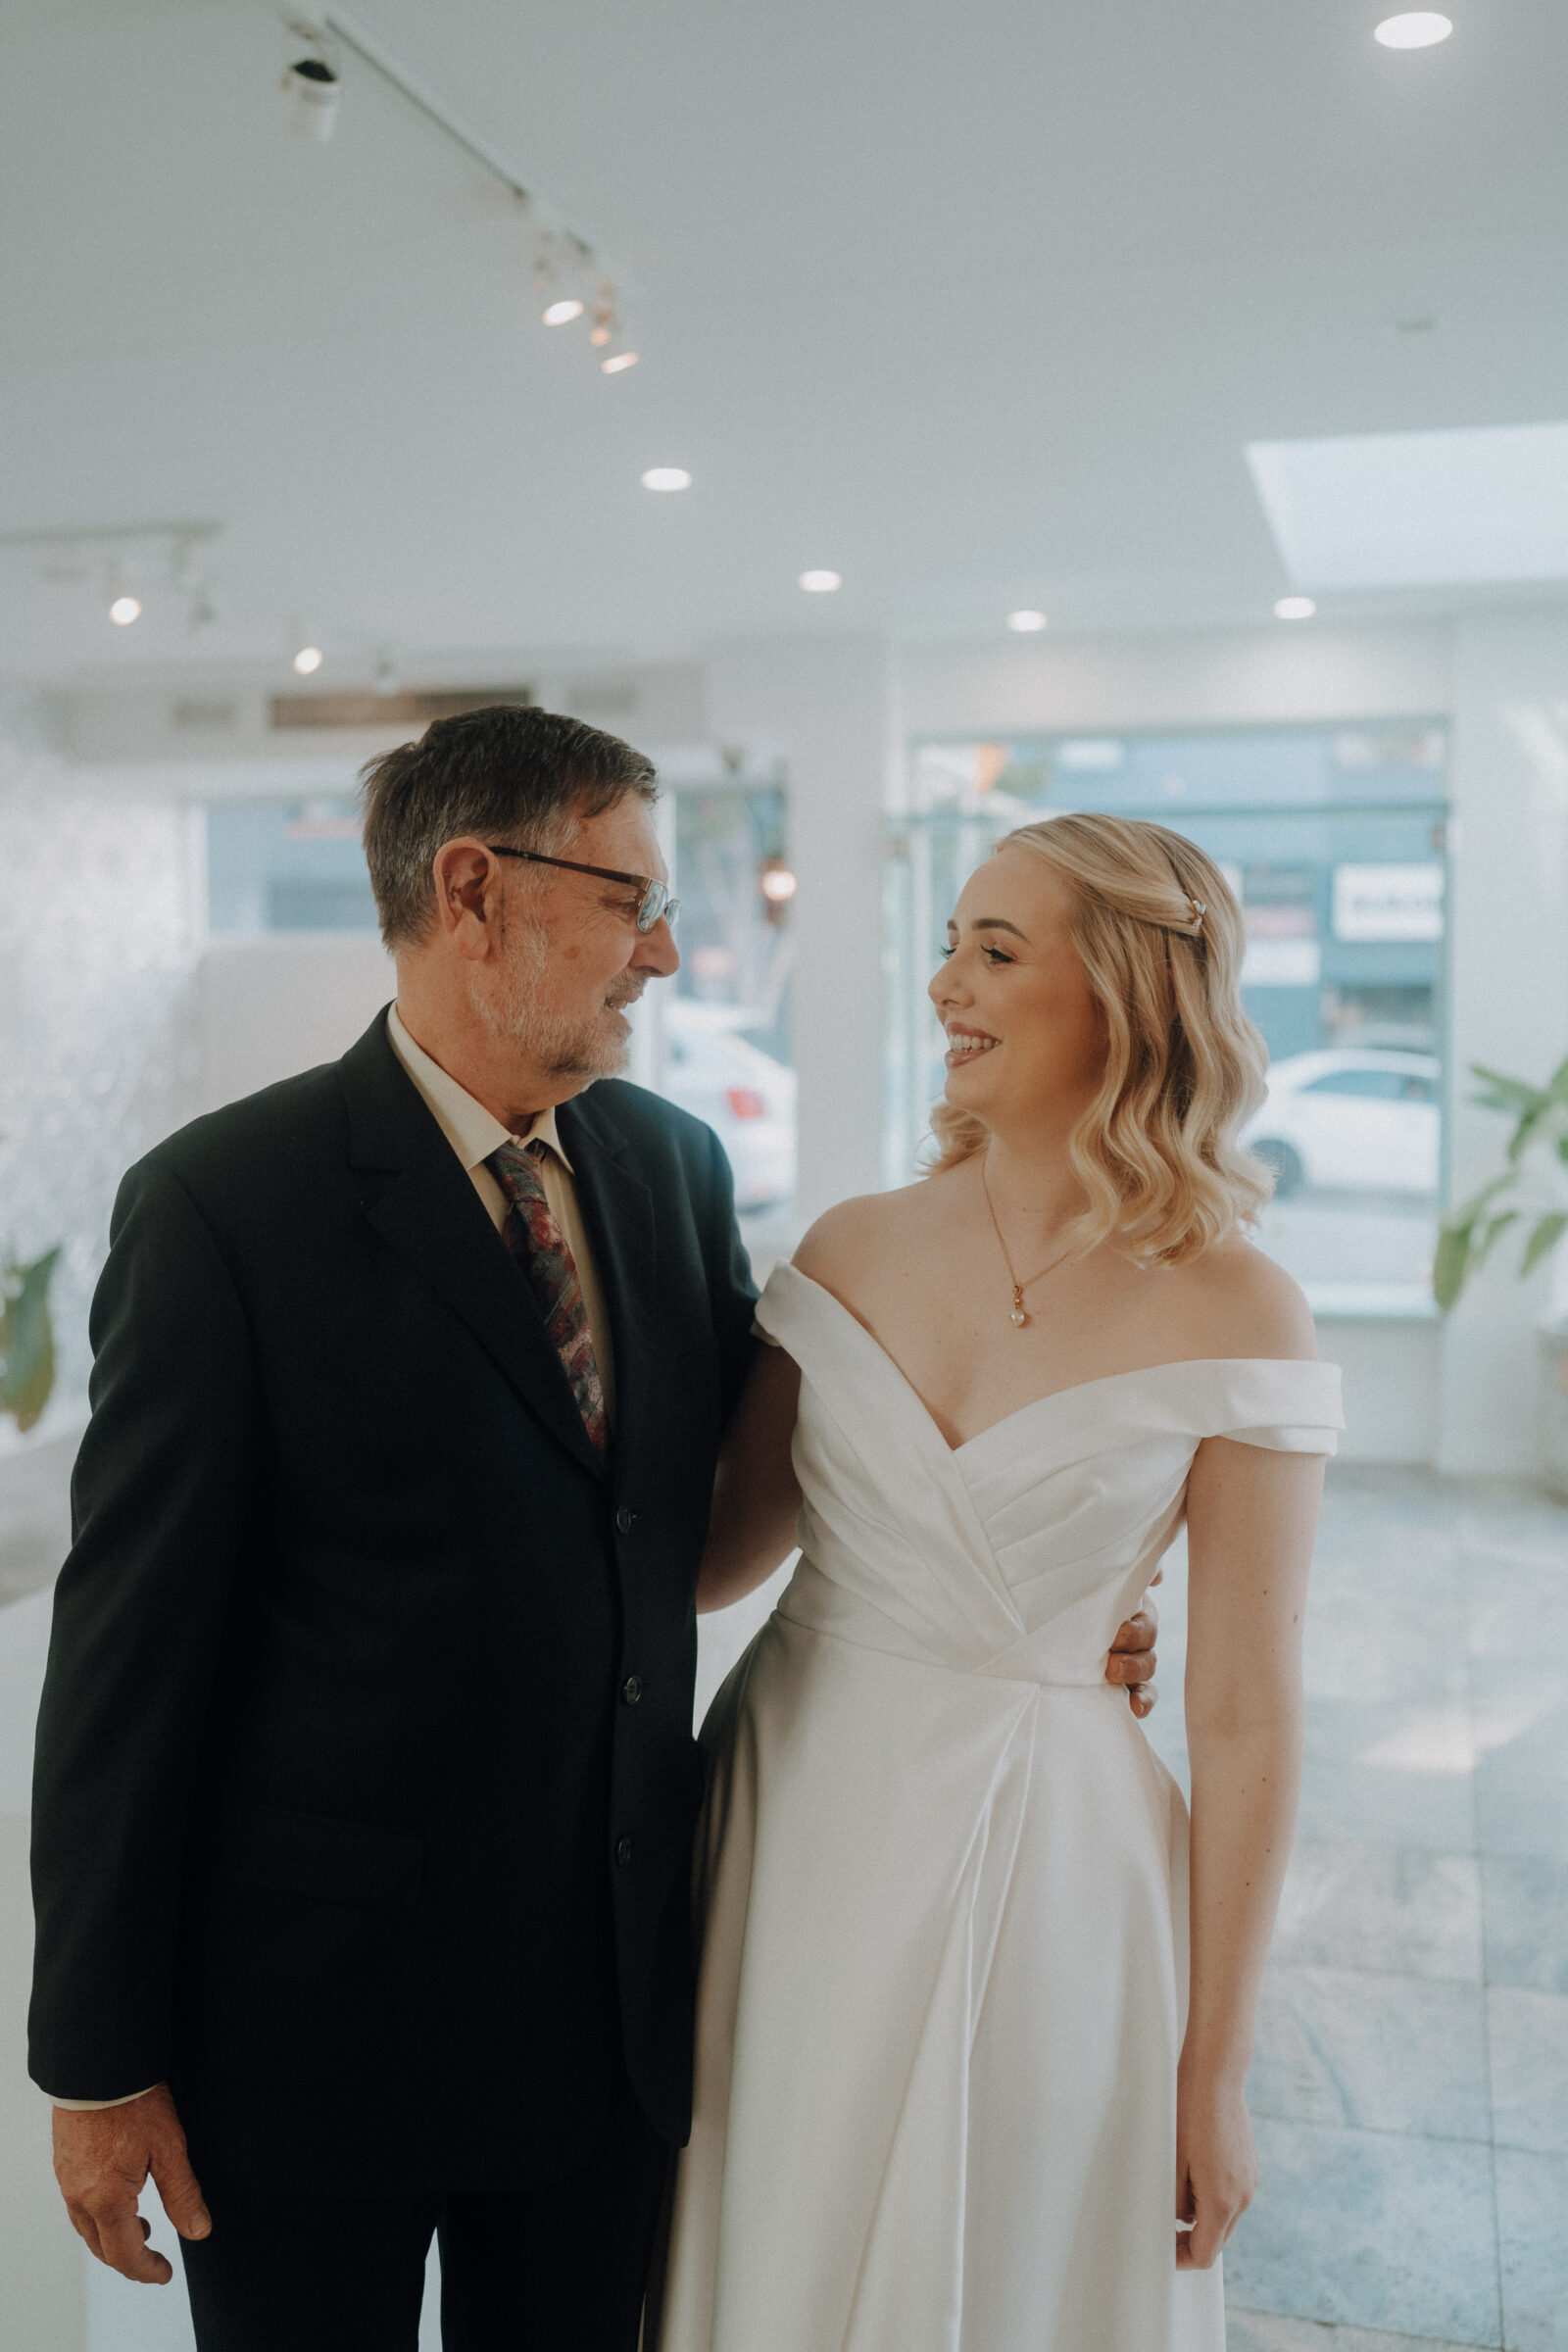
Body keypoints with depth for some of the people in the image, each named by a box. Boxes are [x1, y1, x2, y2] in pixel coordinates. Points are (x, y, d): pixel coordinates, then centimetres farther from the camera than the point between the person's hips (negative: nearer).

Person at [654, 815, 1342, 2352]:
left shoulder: (1233, 1316, -12)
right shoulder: (855, 1250, -2)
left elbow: (1245, 1720, -9)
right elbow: (723, 1545, 6)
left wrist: (1212, 2072, -5)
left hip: (1036, 1868, -3)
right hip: (791, 1818, 3)